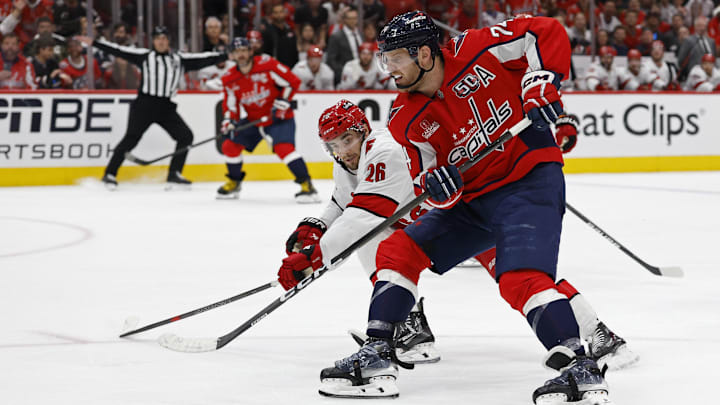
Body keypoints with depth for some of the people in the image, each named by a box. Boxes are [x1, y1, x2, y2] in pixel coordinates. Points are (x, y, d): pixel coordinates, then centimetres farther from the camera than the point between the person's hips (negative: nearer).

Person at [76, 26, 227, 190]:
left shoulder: (180, 59, 9)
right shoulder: (144, 55, 3)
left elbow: (203, 59, 7)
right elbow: (119, 51, 0)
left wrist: (227, 56, 1)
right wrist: (94, 43, -4)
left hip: (166, 107, 4)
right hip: (144, 105, -3)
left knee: (185, 136, -5)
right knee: (131, 138, -10)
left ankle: (174, 175, 3)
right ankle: (110, 174, -4)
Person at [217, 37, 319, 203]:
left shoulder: (267, 65, -19)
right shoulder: (229, 79, -3)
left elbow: (292, 82, -13)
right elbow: (230, 105, 6)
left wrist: (283, 102, -20)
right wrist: (228, 120, -13)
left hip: (279, 117, -6)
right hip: (253, 119, 6)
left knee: (283, 146, -28)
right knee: (230, 144, 1)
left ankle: (306, 184, -28)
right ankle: (234, 183, 24)